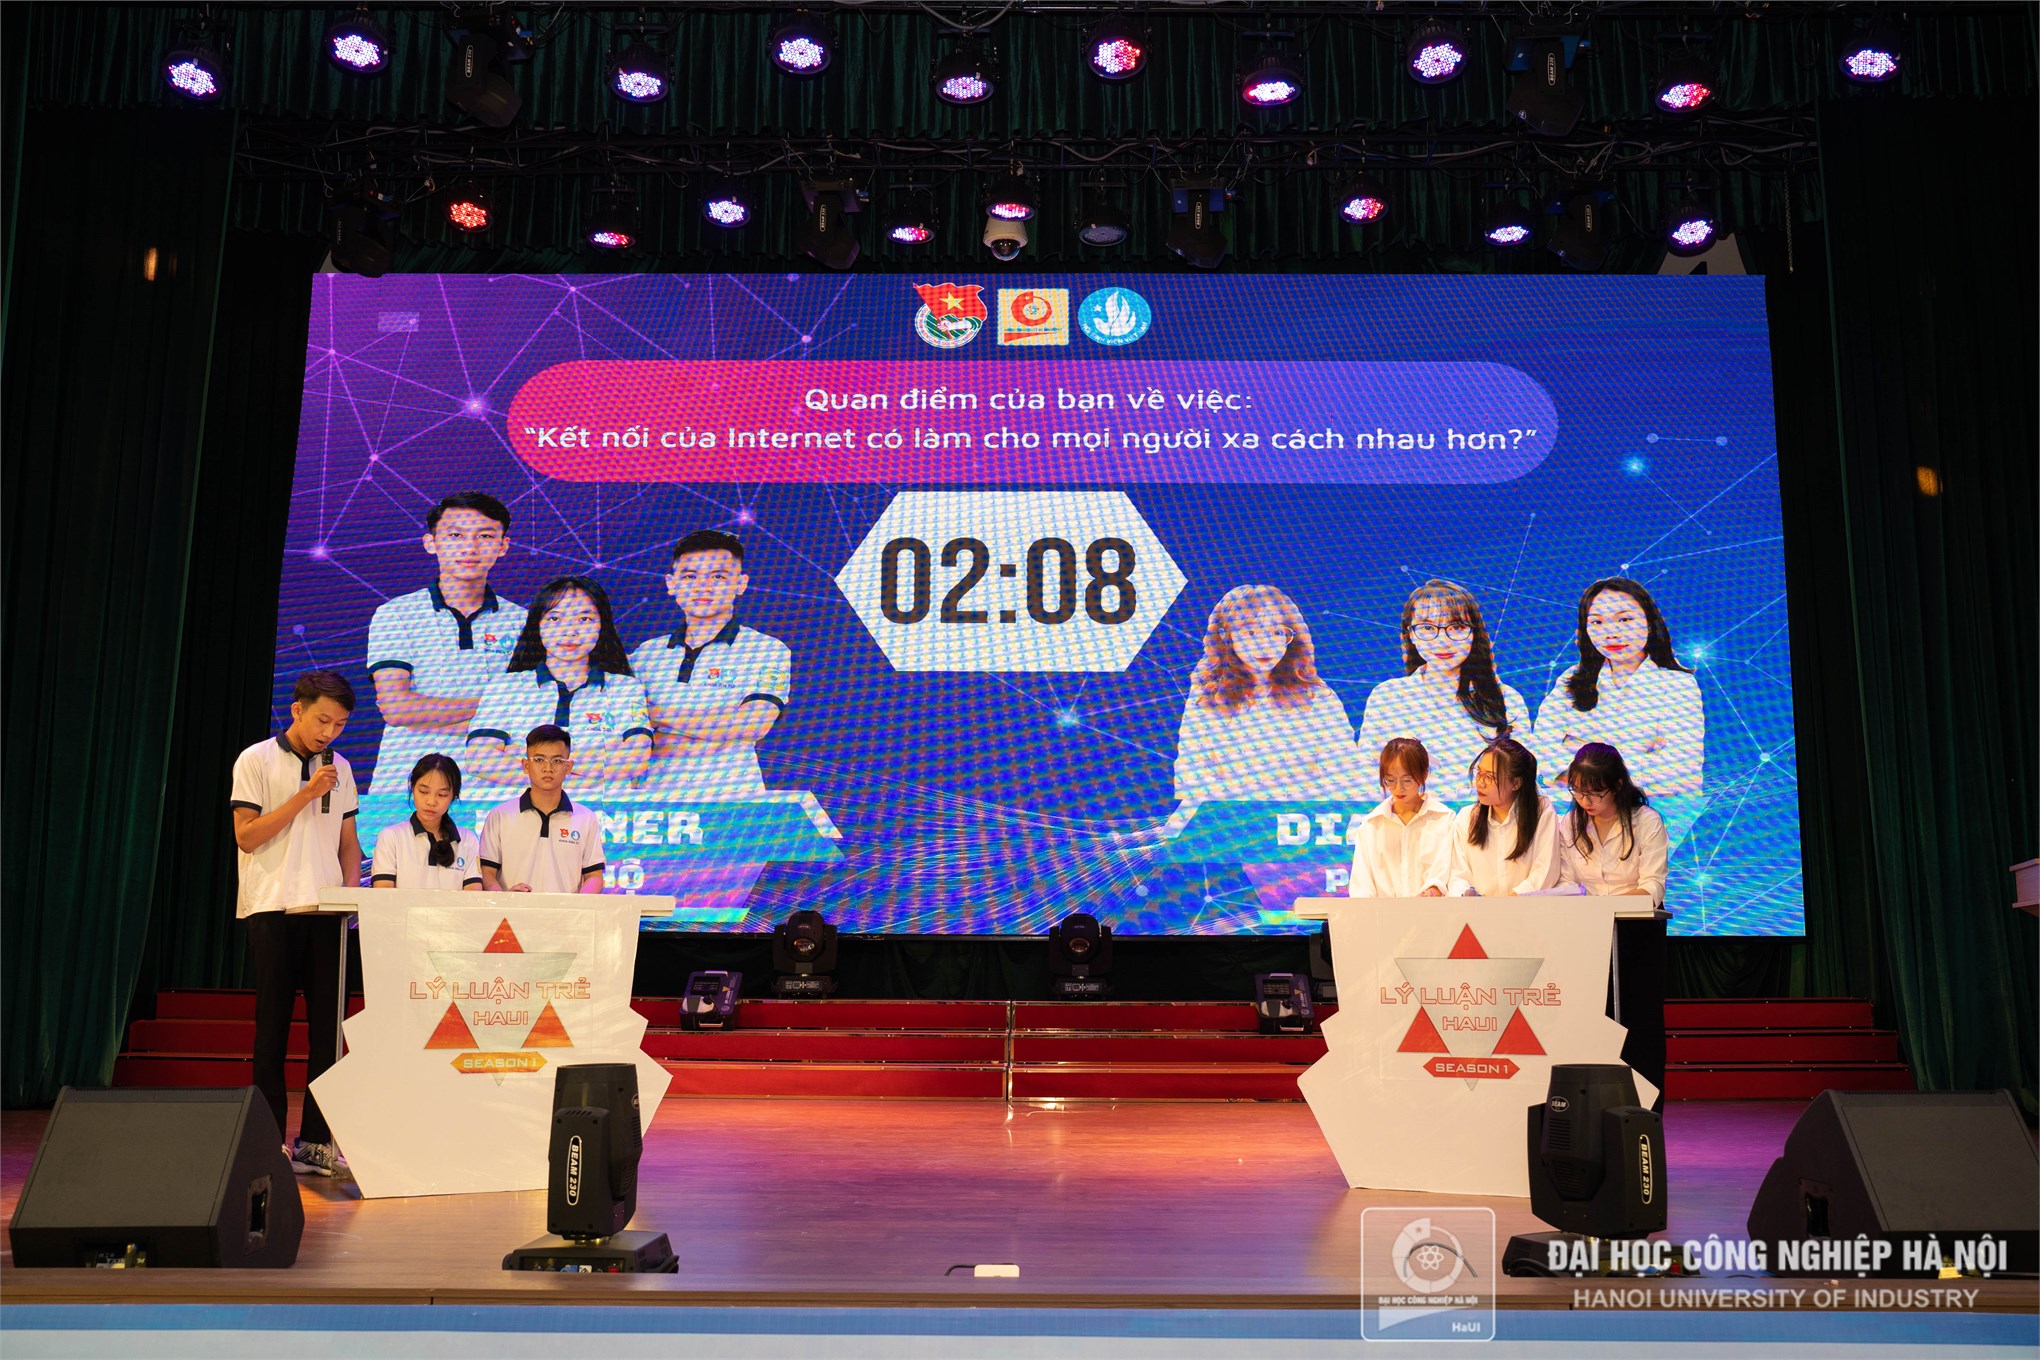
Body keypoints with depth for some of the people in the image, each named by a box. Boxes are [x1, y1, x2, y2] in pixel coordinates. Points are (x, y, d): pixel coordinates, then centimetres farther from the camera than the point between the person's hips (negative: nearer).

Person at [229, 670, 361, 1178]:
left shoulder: (339, 768, 14)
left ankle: (316, 1139, 7)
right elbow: (247, 836, -6)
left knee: (328, 1023, 1)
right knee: (273, 1026, -1)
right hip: (273, 908, -4)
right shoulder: (256, 761, 0)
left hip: (326, 909, 4)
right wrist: (304, 796, -13)